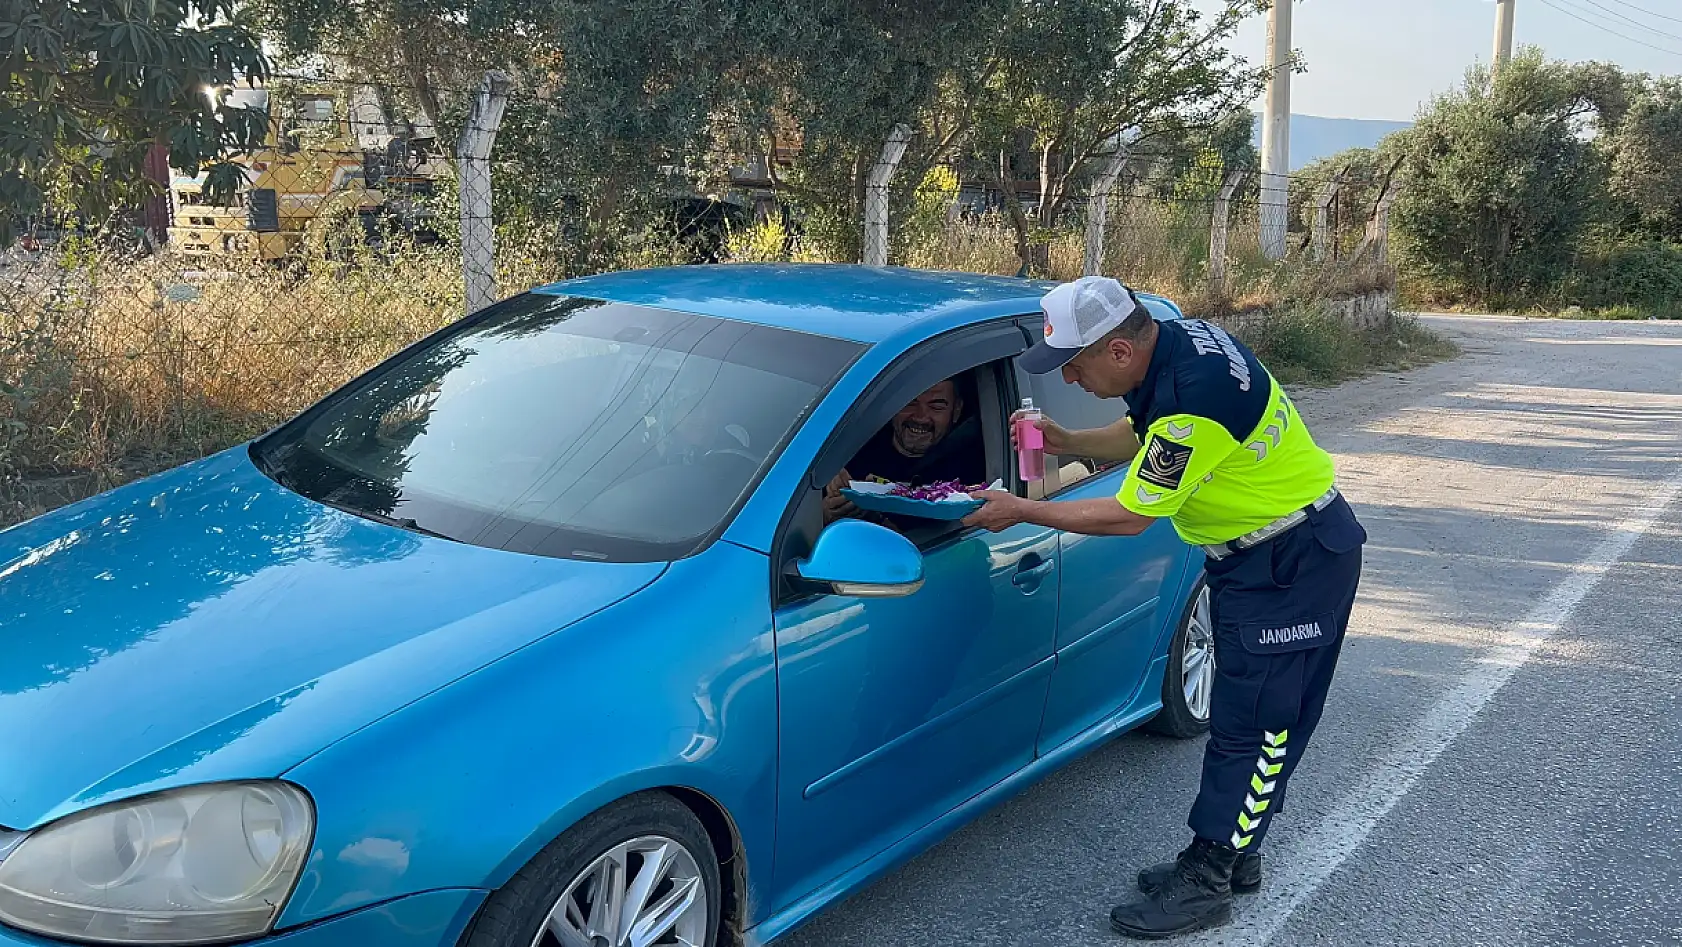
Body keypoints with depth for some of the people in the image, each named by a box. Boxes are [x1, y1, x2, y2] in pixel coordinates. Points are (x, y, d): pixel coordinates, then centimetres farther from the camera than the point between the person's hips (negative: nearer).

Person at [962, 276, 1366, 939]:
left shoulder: (1192, 397, -32)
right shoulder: (1176, 341, -2)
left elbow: (1130, 516, -23)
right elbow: (1141, 437, 16)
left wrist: (1022, 512, -14)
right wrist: (1066, 443, 0)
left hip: (1297, 561, -10)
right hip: (1253, 552, 10)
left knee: (1253, 725, -4)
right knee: (1243, 718, 16)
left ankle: (1205, 883, 3)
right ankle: (1233, 857, 27)